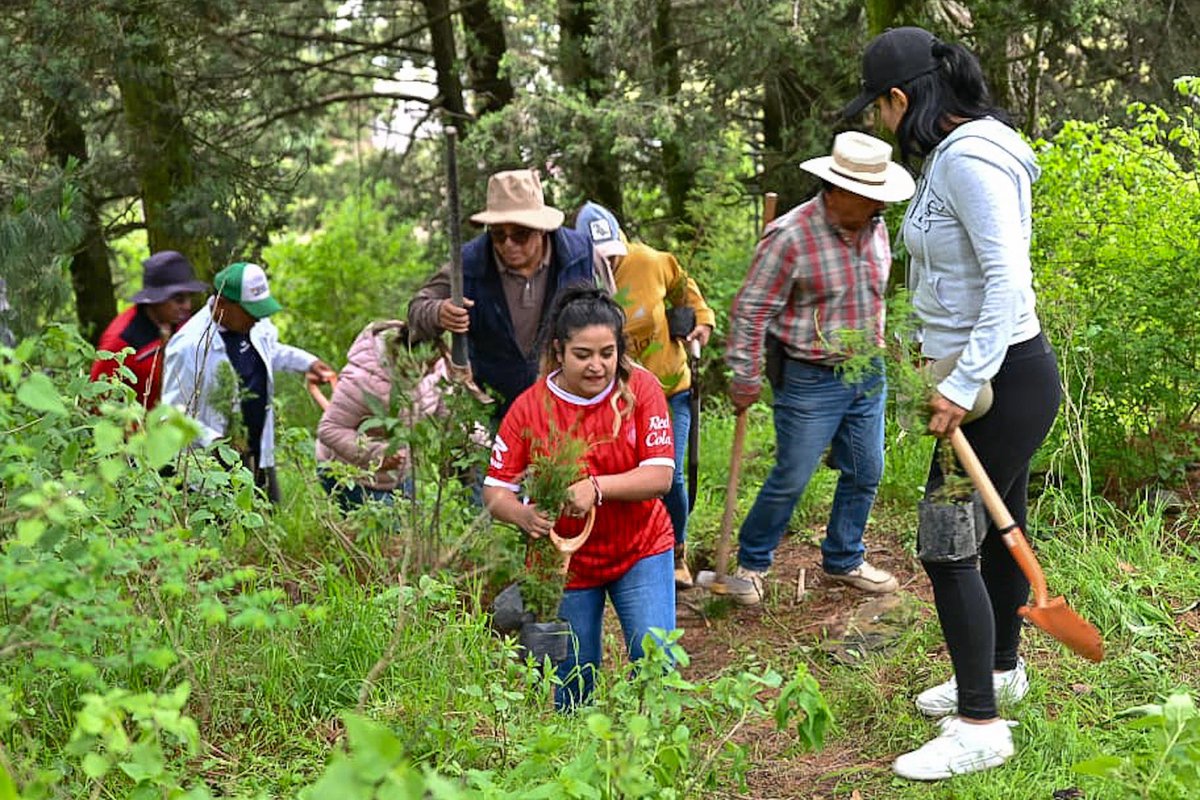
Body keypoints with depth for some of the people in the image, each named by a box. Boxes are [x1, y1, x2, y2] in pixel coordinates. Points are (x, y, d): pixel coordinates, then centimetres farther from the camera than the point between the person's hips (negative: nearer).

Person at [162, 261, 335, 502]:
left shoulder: (255, 325, -1)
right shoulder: (189, 346, -24)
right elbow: (174, 410, -20)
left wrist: (305, 363, 11)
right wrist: (212, 441, -32)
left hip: (259, 455, 7)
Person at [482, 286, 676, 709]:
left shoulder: (640, 389, -10)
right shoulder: (529, 407, -10)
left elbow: (660, 476, -17)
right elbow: (495, 492, -10)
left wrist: (597, 488, -33)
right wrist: (523, 515, -33)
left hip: (641, 551, 0)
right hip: (566, 562, 1)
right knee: (572, 690, 9)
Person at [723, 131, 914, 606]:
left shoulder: (875, 228, 2)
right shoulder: (791, 237, -20)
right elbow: (750, 310, -14)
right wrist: (745, 378, -12)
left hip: (868, 374, 7)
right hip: (811, 380, -6)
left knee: (865, 473, 13)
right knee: (790, 479, 1)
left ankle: (843, 561, 31)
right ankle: (751, 563, 20)